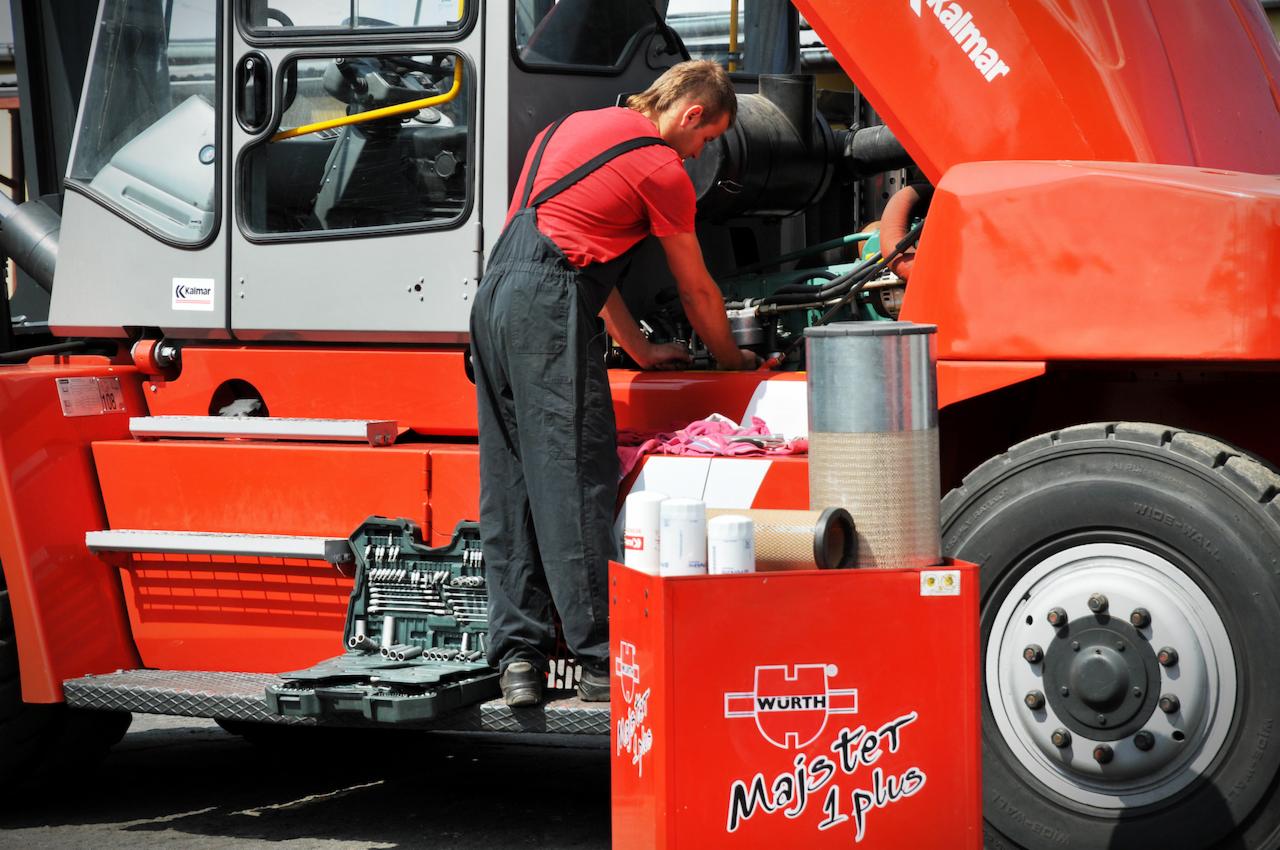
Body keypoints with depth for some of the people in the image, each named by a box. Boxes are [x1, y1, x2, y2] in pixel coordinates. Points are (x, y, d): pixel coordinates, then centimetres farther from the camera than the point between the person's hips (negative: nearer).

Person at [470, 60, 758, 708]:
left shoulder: (577, 126, 27)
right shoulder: (661, 168, 2)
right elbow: (696, 291, 11)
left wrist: (640, 350, 36)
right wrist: (732, 360, 29)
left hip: (493, 294, 9)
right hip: (549, 311, -9)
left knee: (510, 488, 9)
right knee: (576, 486, -6)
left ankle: (515, 655, 8)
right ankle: (602, 665, -3)